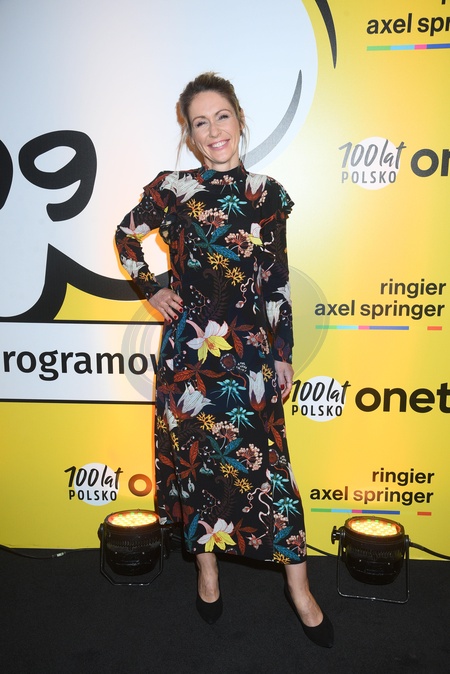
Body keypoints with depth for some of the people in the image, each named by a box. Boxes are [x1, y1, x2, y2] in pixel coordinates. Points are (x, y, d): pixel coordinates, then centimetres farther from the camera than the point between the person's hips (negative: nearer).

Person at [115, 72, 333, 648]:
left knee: (269, 461, 3)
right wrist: (152, 291, 5)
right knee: (197, 455, 7)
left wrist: (284, 354, 6)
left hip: (253, 350, 1)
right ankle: (207, 569, 30)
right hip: (191, 349, -1)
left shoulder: (268, 195, 4)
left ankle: (298, 587, 19)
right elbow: (125, 238, 16)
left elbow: (279, 282, 7)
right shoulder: (171, 189, -1)